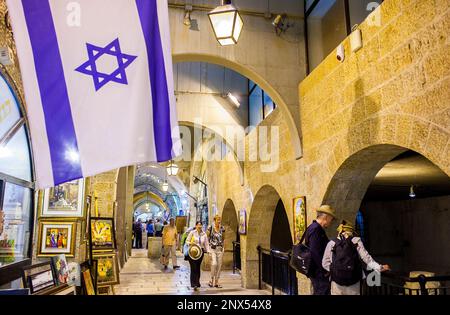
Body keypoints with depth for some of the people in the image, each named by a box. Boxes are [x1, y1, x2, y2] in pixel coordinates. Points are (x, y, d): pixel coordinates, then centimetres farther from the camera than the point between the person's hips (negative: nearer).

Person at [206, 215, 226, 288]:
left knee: (219, 265, 4)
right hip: (212, 248, -4)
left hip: (220, 249, 4)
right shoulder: (210, 228, -7)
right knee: (214, 263, -16)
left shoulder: (222, 228, 4)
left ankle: (216, 282, 13)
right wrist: (209, 244, -1)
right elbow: (206, 237, 3)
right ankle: (212, 280, 1)